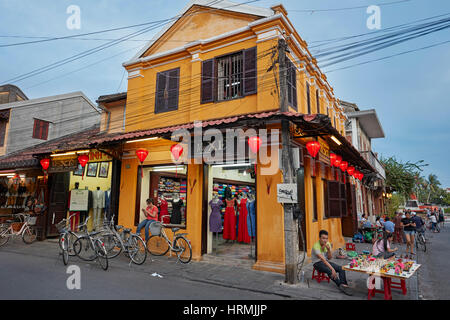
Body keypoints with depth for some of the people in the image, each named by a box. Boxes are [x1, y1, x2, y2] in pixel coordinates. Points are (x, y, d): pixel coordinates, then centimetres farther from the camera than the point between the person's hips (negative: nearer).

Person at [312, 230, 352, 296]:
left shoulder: (328, 244, -3)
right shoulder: (316, 246, -24)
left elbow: (329, 258, -1)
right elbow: (322, 259, -31)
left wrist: (329, 250, -19)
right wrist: (332, 269, -37)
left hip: (326, 261, 7)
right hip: (318, 263, -7)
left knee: (341, 269, -14)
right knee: (329, 271, -33)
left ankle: (342, 285, -27)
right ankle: (341, 285, -25)